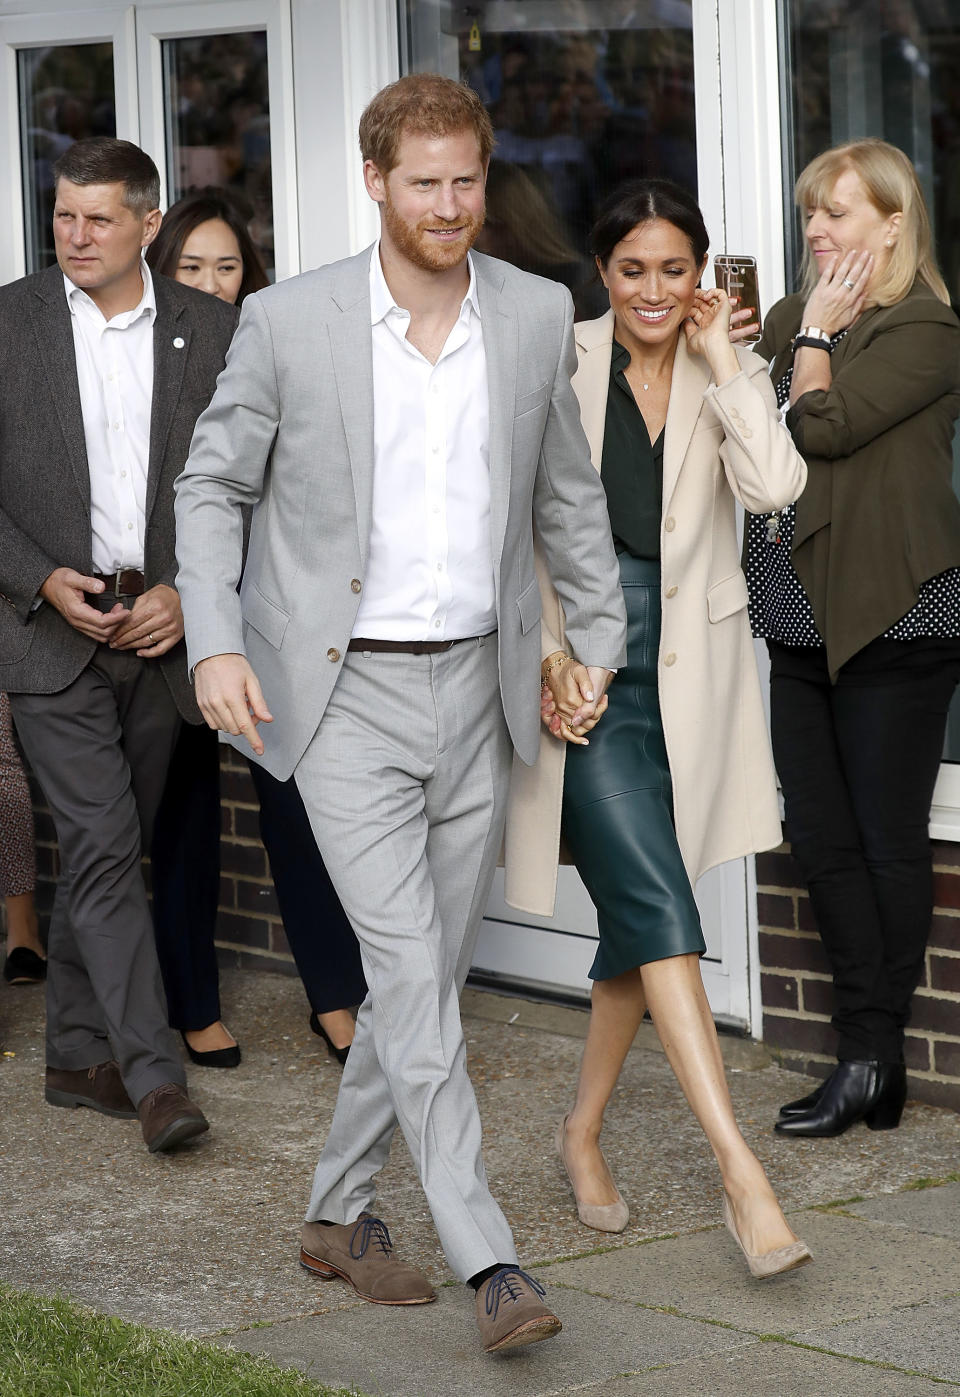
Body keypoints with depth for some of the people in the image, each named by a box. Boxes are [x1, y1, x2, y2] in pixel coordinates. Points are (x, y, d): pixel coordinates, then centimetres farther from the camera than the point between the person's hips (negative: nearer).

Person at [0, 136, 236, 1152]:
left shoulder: (210, 331, 4)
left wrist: (190, 593, -7)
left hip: (161, 631, 2)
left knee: (107, 850, 11)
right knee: (102, 845, -11)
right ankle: (152, 1074, -12)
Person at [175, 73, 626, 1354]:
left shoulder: (536, 314, 3)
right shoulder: (289, 322, -7)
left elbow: (567, 494, 15)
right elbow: (213, 488, 2)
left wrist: (599, 644, 14)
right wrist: (216, 645, -10)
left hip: (477, 687, 4)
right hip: (345, 694, -4)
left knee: (430, 976, 10)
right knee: (413, 979, -12)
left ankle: (341, 1212, 27)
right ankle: (490, 1261, -11)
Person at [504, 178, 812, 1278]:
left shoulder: (726, 376, 5)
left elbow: (773, 486, -13)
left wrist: (720, 361, -10)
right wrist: (543, 653, -7)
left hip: (691, 674, 4)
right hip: (582, 669, -3)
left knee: (637, 916, 11)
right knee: (660, 908, -14)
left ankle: (584, 1130, 31)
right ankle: (740, 1173, -20)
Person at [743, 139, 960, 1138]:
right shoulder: (799, 318, 17)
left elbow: (824, 425, -19)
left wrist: (817, 334, -6)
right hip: (805, 621, 8)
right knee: (821, 839, 6)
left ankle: (871, 1060, 5)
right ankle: (871, 1055, 11)